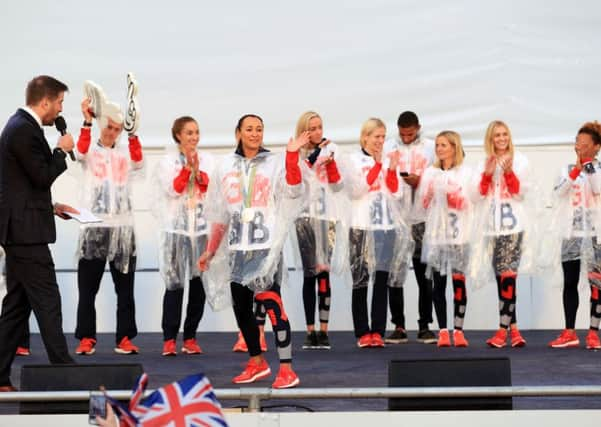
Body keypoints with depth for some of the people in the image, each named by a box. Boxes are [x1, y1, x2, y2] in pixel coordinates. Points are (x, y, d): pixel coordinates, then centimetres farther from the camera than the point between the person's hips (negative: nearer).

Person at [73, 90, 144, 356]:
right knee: (88, 288, 0)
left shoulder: (125, 154, 10)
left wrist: (133, 131, -22)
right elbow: (80, 153, -17)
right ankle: (86, 338, 5)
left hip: (122, 227, 2)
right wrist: (87, 122, -28)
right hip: (93, 227, -2)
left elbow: (138, 162, -11)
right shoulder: (90, 152, 6)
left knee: (124, 288, 3)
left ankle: (124, 338, 7)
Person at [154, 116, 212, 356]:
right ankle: (169, 339, -4)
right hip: (177, 228, -2)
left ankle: (190, 337, 9)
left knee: (199, 283, 1)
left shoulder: (208, 161, 11)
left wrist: (198, 171, -11)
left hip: (203, 228, 3)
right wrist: (188, 167, -12)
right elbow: (173, 189, -8)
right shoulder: (168, 162, 5)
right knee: (174, 284, -8)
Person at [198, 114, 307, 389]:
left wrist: (292, 155, -24)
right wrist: (210, 251, 17)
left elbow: (293, 191, -15)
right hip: (237, 248, 5)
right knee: (241, 308, 9)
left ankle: (287, 370, -15)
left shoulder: (275, 163, 2)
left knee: (272, 303, -15)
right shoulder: (225, 167, 12)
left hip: (266, 246, -5)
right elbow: (219, 214, 17)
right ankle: (257, 363, 25)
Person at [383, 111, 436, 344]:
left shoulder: (430, 148, 7)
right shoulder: (387, 147, 9)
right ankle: (398, 327, 8)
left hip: (420, 219, -1)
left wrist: (419, 181, -14)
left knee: (424, 274, 1)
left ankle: (425, 326, 8)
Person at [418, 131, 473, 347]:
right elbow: (424, 202, 8)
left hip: (458, 234, -2)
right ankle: (442, 331, 5)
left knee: (459, 281, -2)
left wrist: (453, 191, -22)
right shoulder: (430, 172, 13)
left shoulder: (465, 173, 3)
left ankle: (458, 330, 4)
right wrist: (428, 190, -11)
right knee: (438, 283, 1)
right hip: (435, 233, 2)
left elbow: (465, 203, -6)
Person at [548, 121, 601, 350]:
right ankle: (569, 333, 10)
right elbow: (559, 192, -5)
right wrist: (576, 170, -14)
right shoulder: (568, 169, 12)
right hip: (571, 233, 3)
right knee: (570, 282, 5)